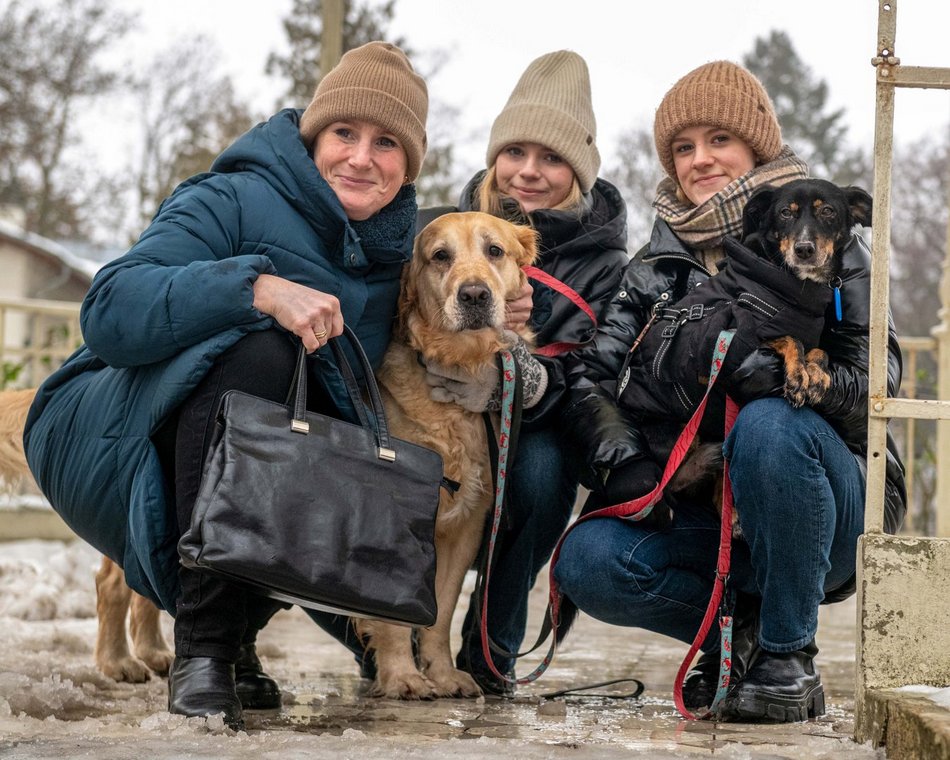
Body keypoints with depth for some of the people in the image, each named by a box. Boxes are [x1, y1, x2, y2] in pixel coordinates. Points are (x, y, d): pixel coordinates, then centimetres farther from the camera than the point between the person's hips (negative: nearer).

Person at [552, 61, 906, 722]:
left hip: (824, 510, -3)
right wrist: (620, 459, -21)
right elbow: (593, 376, -1)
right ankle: (740, 628, 2)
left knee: (769, 425, -36)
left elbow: (876, 375, -10)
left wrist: (792, 374, -31)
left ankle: (789, 657, -19)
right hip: (708, 514, 3)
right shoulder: (658, 266, 12)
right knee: (588, 561, -25)